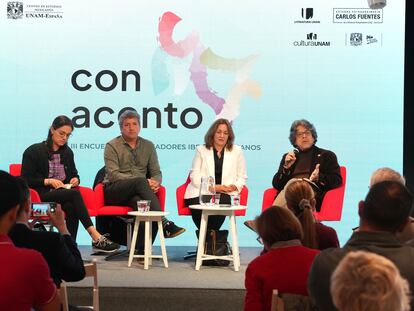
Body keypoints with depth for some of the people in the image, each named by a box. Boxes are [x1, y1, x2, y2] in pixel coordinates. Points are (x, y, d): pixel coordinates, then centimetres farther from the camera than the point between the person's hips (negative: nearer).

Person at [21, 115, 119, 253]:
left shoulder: (67, 152, 18)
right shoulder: (33, 151, 2)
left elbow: (74, 174, 28)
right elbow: (25, 180, -2)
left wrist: (75, 179, 3)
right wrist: (48, 181, -14)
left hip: (64, 193, 5)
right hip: (42, 196, -5)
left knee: (71, 207, -34)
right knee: (74, 194, -32)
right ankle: (95, 237, -39)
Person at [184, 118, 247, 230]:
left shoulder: (236, 151, 18)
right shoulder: (201, 150, 15)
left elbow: (242, 177, 18)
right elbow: (194, 177, 6)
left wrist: (234, 186, -6)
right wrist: (213, 187, -10)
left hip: (224, 193, 0)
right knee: (199, 208, -35)